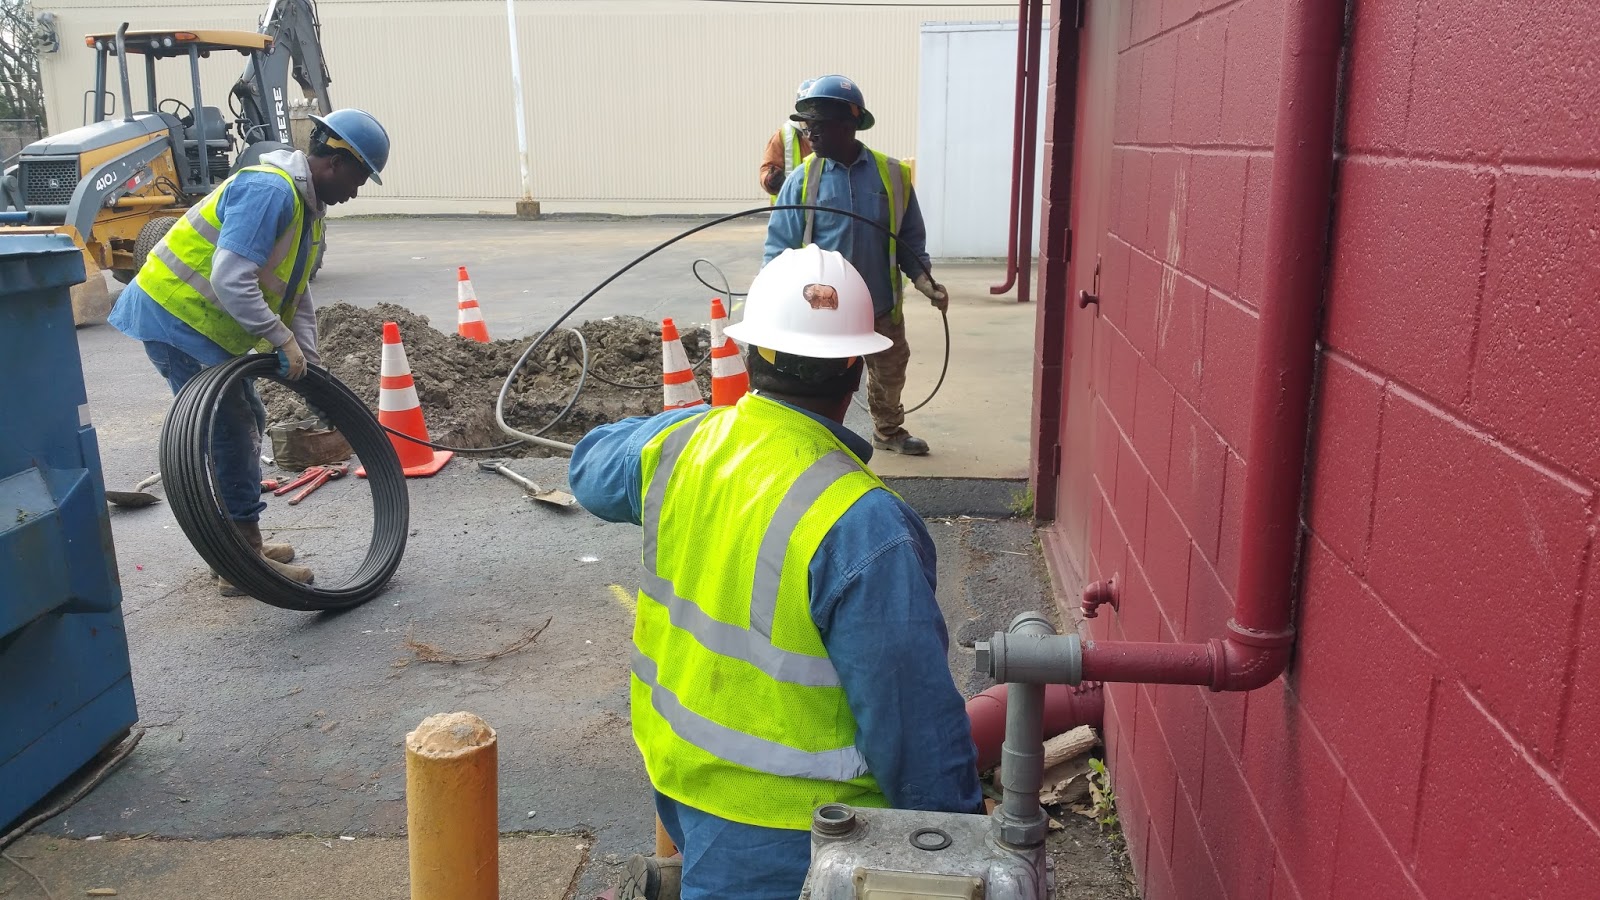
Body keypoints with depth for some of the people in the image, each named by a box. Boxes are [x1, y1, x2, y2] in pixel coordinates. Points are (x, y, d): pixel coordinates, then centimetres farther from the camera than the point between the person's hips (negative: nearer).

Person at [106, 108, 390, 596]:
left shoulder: (306, 203, 11)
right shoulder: (269, 190, -22)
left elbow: (297, 288, 14)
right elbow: (231, 280, -30)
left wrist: (307, 358, 5)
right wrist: (282, 340, -24)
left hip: (200, 322, 10)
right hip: (175, 318, -10)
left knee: (246, 422, 15)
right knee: (232, 430, -7)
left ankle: (244, 545, 26)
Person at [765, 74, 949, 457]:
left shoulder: (892, 174, -5)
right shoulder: (802, 180, -8)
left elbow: (909, 239, 3)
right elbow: (779, 247, -7)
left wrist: (924, 279, -11)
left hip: (882, 303, 3)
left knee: (889, 374, 22)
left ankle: (888, 430, 47)